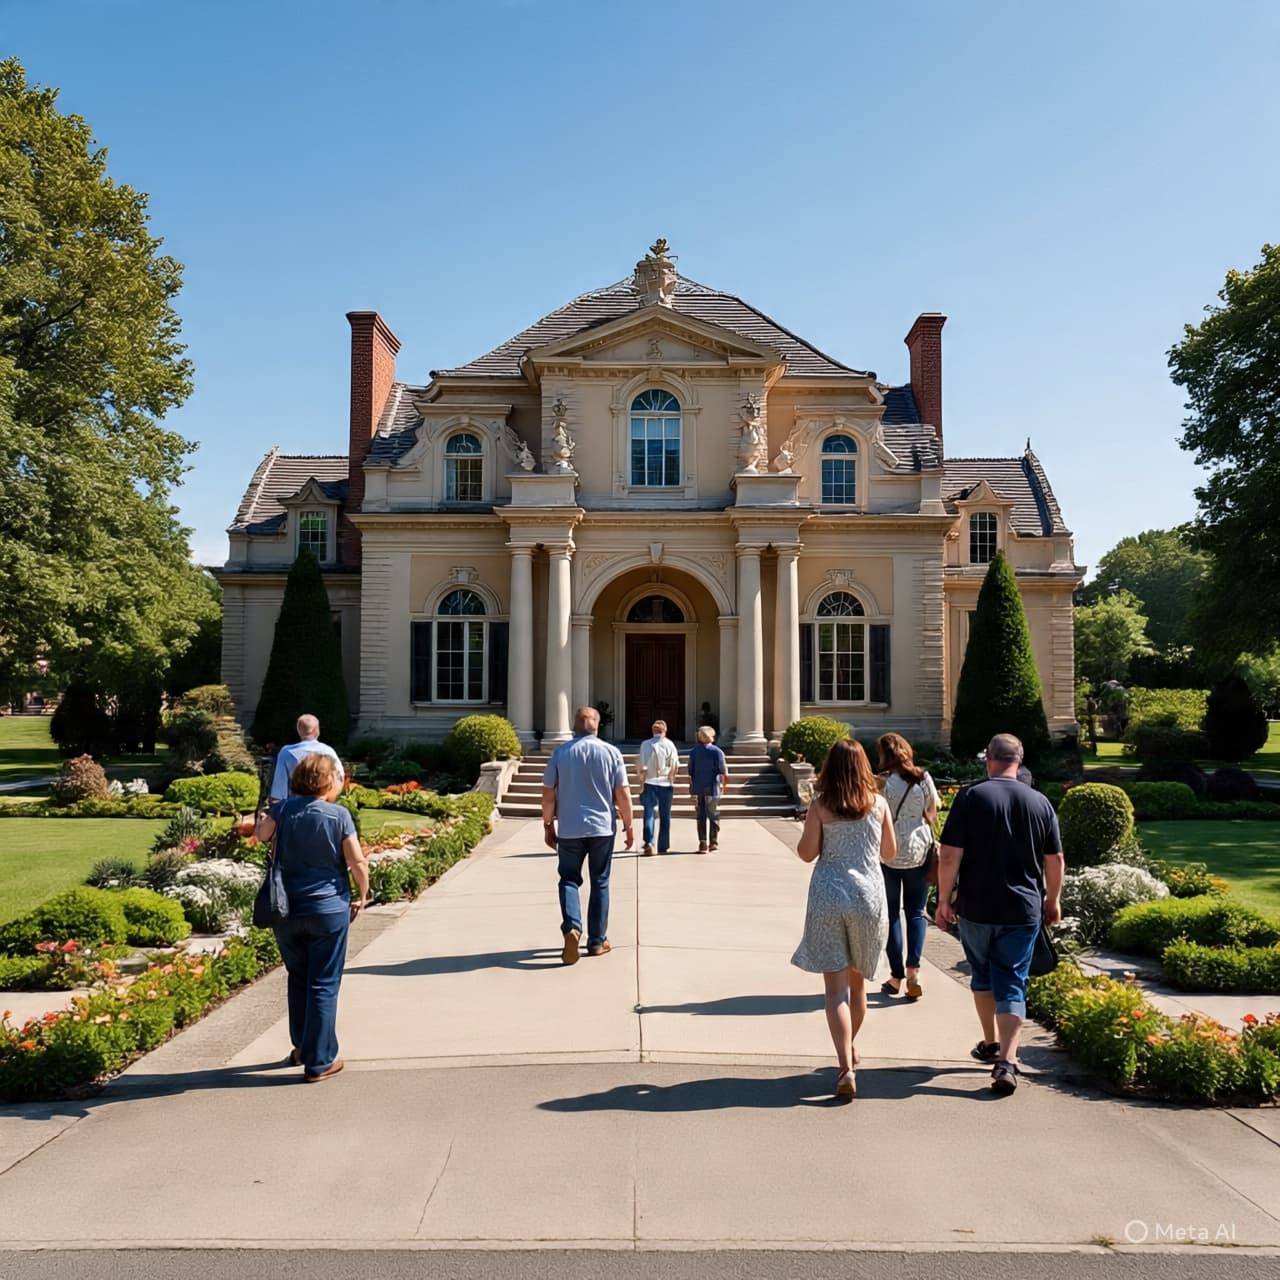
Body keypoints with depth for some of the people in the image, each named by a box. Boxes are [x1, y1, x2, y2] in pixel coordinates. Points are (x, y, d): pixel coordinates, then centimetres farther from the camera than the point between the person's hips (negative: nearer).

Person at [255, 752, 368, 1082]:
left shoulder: (282, 809, -3)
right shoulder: (338, 815, -10)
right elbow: (357, 862, -12)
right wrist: (362, 896, 3)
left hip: (286, 910, 4)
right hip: (328, 910, -4)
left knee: (298, 978, 21)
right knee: (323, 985, 5)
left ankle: (302, 1048, 32)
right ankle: (319, 1061, 8)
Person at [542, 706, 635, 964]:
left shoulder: (560, 752, -1)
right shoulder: (611, 752, -3)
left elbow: (548, 794, -1)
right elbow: (623, 793, -4)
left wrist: (548, 825, 9)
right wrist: (629, 824, 7)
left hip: (569, 829, 0)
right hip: (602, 828, 0)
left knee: (569, 879, 10)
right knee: (600, 883, 11)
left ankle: (571, 927, -13)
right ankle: (597, 941, 15)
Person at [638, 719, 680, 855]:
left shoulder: (646, 744, -5)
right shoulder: (670, 745, -3)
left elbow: (643, 767, -6)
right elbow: (675, 767, -1)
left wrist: (642, 783, 1)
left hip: (650, 783, -1)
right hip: (666, 784, 1)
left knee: (649, 813, 1)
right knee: (665, 816, 11)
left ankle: (649, 841, -18)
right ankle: (663, 846, 16)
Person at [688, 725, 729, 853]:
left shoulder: (693, 752, 2)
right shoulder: (717, 751, -6)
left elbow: (690, 772, 4)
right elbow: (723, 772, -6)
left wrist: (692, 788, 12)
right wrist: (723, 785, 7)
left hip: (698, 788, 2)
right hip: (712, 788, -2)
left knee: (701, 816, 8)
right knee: (714, 815, 9)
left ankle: (702, 843, 8)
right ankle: (714, 842, 9)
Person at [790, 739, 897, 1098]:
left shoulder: (820, 806, -6)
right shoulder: (878, 804, 0)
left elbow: (807, 853, -5)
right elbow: (889, 853, 8)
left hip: (827, 897, -2)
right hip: (868, 896, 3)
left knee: (836, 987, -2)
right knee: (857, 981, 21)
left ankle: (845, 1067, -14)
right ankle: (850, 1047, 40)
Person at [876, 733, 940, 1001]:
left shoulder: (882, 782, -12)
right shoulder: (924, 778, -2)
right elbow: (933, 812, 7)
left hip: (888, 853, -2)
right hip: (919, 851, 3)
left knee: (890, 913, 9)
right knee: (916, 911, 13)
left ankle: (897, 976, 12)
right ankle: (913, 966, -3)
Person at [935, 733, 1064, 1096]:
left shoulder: (971, 797, -9)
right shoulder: (1040, 803, 0)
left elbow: (950, 856, -13)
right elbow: (1055, 859, 6)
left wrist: (944, 900, -4)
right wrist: (1053, 900, 20)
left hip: (976, 908, -1)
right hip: (1023, 911, 1)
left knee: (982, 975, 20)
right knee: (1012, 985, 5)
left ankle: (991, 1044, 34)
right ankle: (1006, 1062, -8)